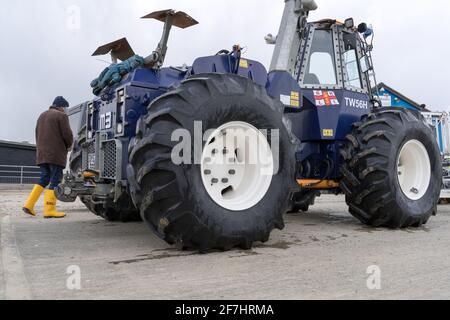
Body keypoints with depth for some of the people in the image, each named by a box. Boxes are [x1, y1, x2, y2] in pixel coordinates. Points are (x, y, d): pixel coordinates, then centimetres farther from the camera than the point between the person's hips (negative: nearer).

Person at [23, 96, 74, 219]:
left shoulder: (42, 116, 20)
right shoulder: (61, 116, -5)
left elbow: (37, 134, 21)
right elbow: (67, 135, -10)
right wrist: (68, 146, 8)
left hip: (42, 154, 8)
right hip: (56, 154, -8)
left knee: (44, 179, 15)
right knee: (55, 181, -5)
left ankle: (29, 205, 9)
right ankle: (49, 210, -7)